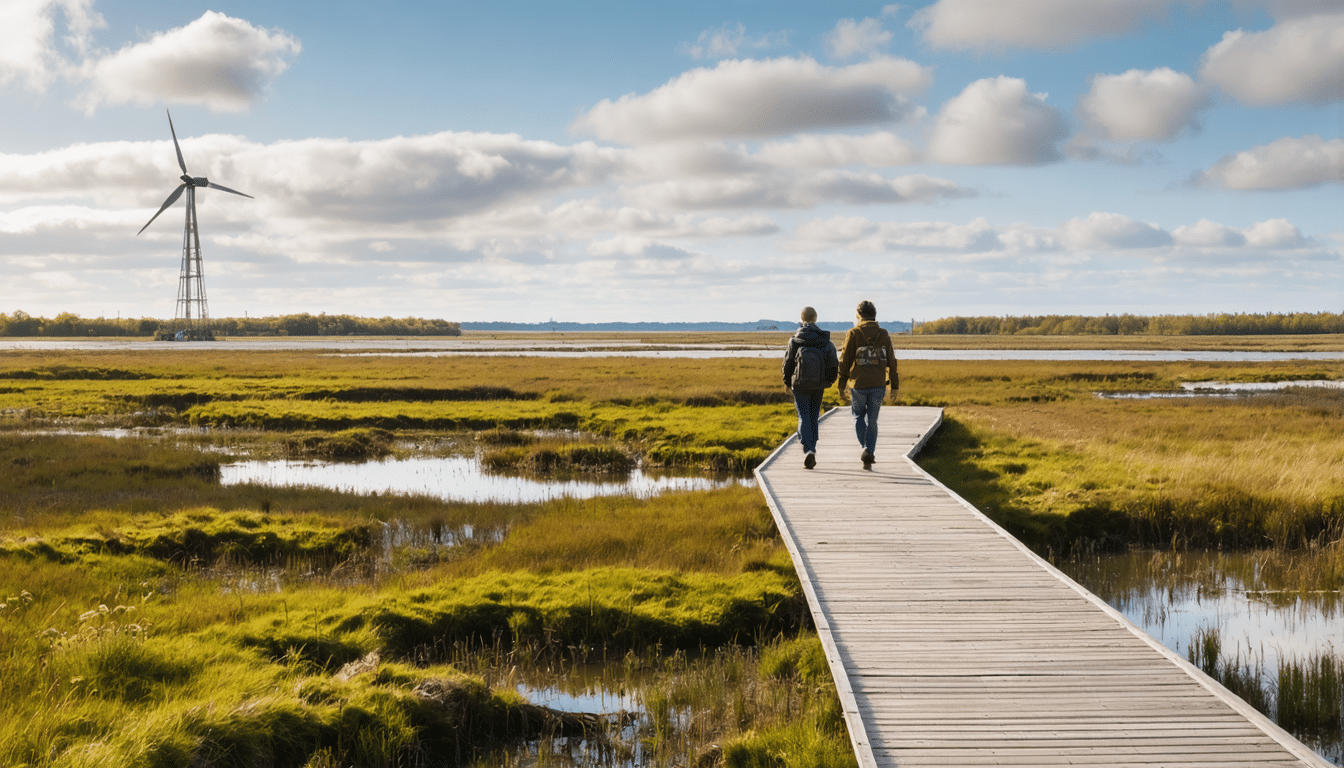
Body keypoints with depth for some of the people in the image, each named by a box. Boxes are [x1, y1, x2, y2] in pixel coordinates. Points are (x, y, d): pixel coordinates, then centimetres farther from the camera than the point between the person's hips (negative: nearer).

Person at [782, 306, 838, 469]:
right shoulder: (825, 341, 1)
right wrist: (827, 382, 13)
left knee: (804, 417, -3)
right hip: (818, 386, 3)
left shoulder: (795, 341, -6)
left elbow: (788, 363, -1)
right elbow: (833, 364, 0)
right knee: (814, 417, 15)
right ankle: (811, 451, 20)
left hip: (800, 385, -3)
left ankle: (808, 450, -22)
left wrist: (787, 382, 15)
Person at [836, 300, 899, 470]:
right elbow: (891, 362, 5)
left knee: (859, 416, 17)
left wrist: (841, 386, -1)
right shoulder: (884, 335, 5)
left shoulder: (853, 334, -3)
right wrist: (894, 387, 11)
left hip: (859, 384, -2)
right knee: (872, 421, 10)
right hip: (878, 385, 2)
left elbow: (845, 361, -5)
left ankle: (866, 449, -1)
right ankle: (869, 454, 1)